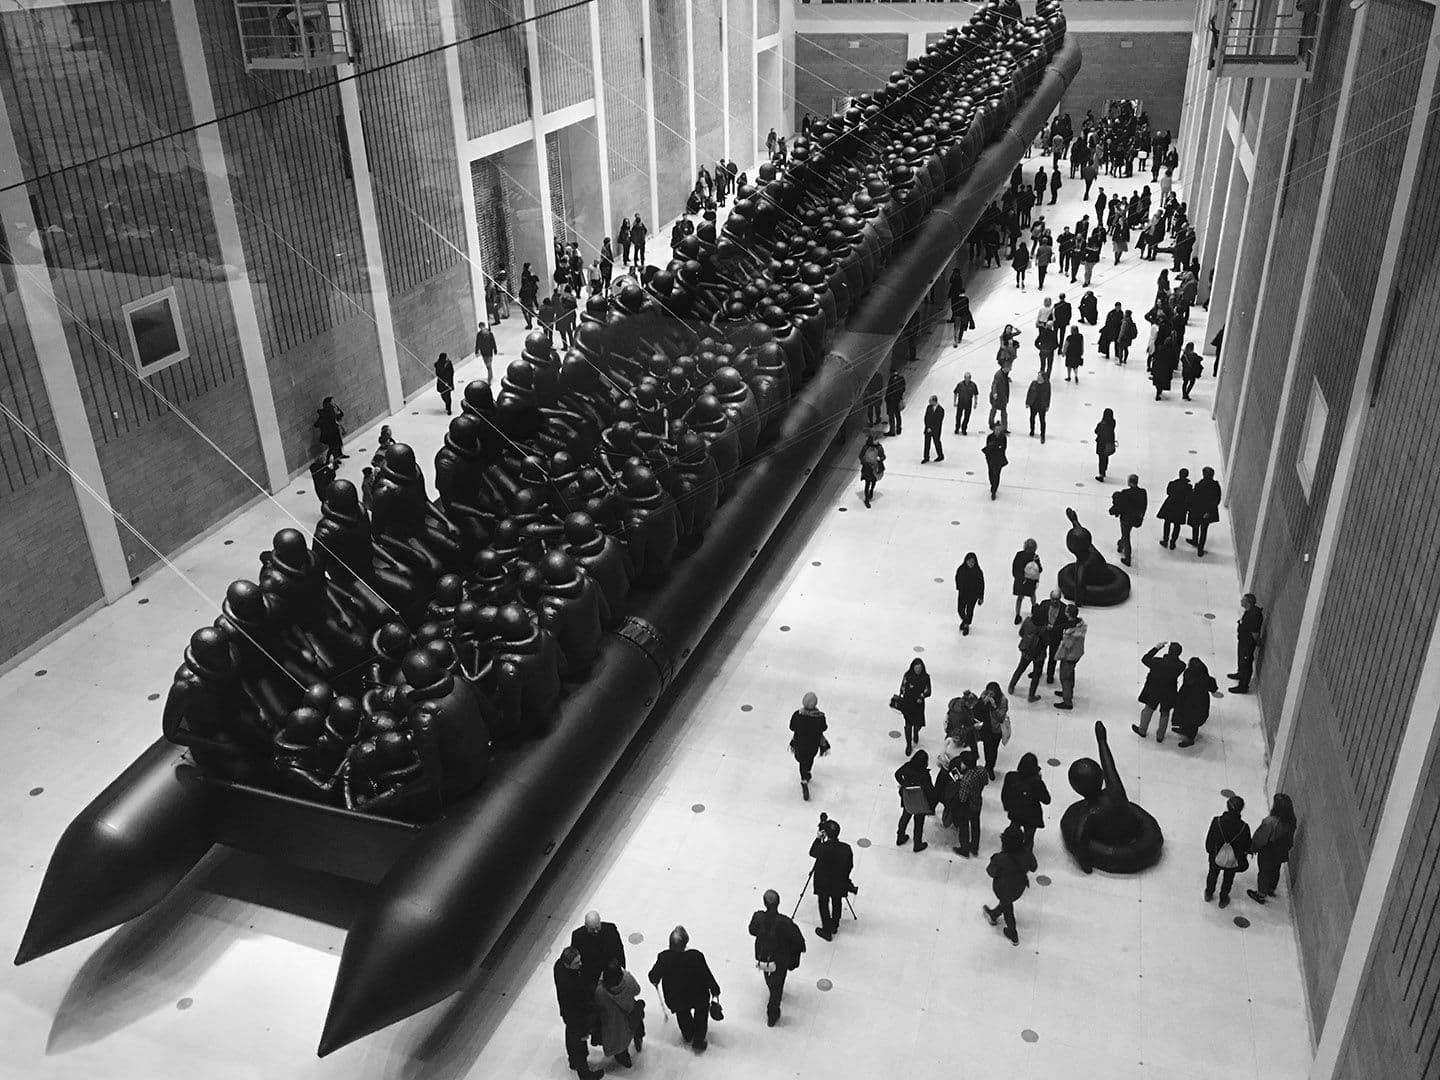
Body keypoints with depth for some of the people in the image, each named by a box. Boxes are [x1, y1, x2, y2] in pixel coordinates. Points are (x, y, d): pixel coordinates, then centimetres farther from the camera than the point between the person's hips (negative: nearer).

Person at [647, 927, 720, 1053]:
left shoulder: (663, 958, -26)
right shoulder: (696, 956, -31)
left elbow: (654, 977, -8)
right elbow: (707, 977, -18)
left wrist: (654, 981, 18)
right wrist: (715, 990, 3)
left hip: (675, 999, 2)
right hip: (698, 997, -2)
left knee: (682, 1013, 35)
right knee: (701, 1011, 31)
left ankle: (687, 1037, 56)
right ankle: (698, 1043, 38)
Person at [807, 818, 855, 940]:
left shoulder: (822, 848, -30)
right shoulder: (846, 848, -21)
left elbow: (812, 853, -8)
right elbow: (850, 866, -7)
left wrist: (818, 838, -3)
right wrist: (843, 877, 11)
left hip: (824, 883, -3)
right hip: (840, 884, 3)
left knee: (823, 904, 18)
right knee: (837, 903, 25)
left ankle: (827, 931, 26)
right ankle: (835, 926, 44)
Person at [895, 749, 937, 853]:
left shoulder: (907, 767, -17)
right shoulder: (924, 774, -30)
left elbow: (897, 774, 1)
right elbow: (930, 790, -20)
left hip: (907, 800, 4)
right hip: (920, 803, -4)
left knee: (905, 817, 28)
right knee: (919, 823, 16)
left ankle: (900, 837, 45)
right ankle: (918, 845, 33)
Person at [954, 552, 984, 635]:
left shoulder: (978, 572, -19)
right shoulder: (961, 569, -15)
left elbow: (981, 584, -10)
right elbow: (957, 579, 4)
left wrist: (981, 597, -7)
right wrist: (958, 588, 16)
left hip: (973, 594, -2)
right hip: (962, 593, 2)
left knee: (969, 610, 9)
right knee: (960, 610, 9)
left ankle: (966, 625, 36)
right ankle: (964, 620, 43)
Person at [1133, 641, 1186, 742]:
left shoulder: (1157, 662, -30)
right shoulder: (1181, 665, -26)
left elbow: (1144, 659, -13)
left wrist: (1156, 648, -9)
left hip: (1153, 691, -1)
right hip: (1169, 693, 1)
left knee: (1149, 709, 25)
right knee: (1165, 713, 25)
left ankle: (1142, 730, 46)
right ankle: (1160, 736, 40)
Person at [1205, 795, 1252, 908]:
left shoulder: (1217, 821, -27)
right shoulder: (1244, 827, -28)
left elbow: (1209, 839, -12)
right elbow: (1247, 846, -12)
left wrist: (1209, 849, 8)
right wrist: (1243, 855, 10)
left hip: (1216, 857, 1)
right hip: (1233, 860, -1)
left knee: (1212, 874, 29)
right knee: (1228, 878, 26)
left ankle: (1209, 894, 51)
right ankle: (1223, 900, 47)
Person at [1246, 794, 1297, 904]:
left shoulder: (1270, 822, -38)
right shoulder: (1291, 820, -18)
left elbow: (1260, 838, -26)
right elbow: (1290, 838, 0)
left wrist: (1253, 848, -8)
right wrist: (1287, 848, 18)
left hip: (1267, 854, -6)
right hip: (1282, 853, 6)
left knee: (1264, 873, 18)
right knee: (1275, 871, 29)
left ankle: (1261, 895, 39)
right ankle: (1271, 890, 53)